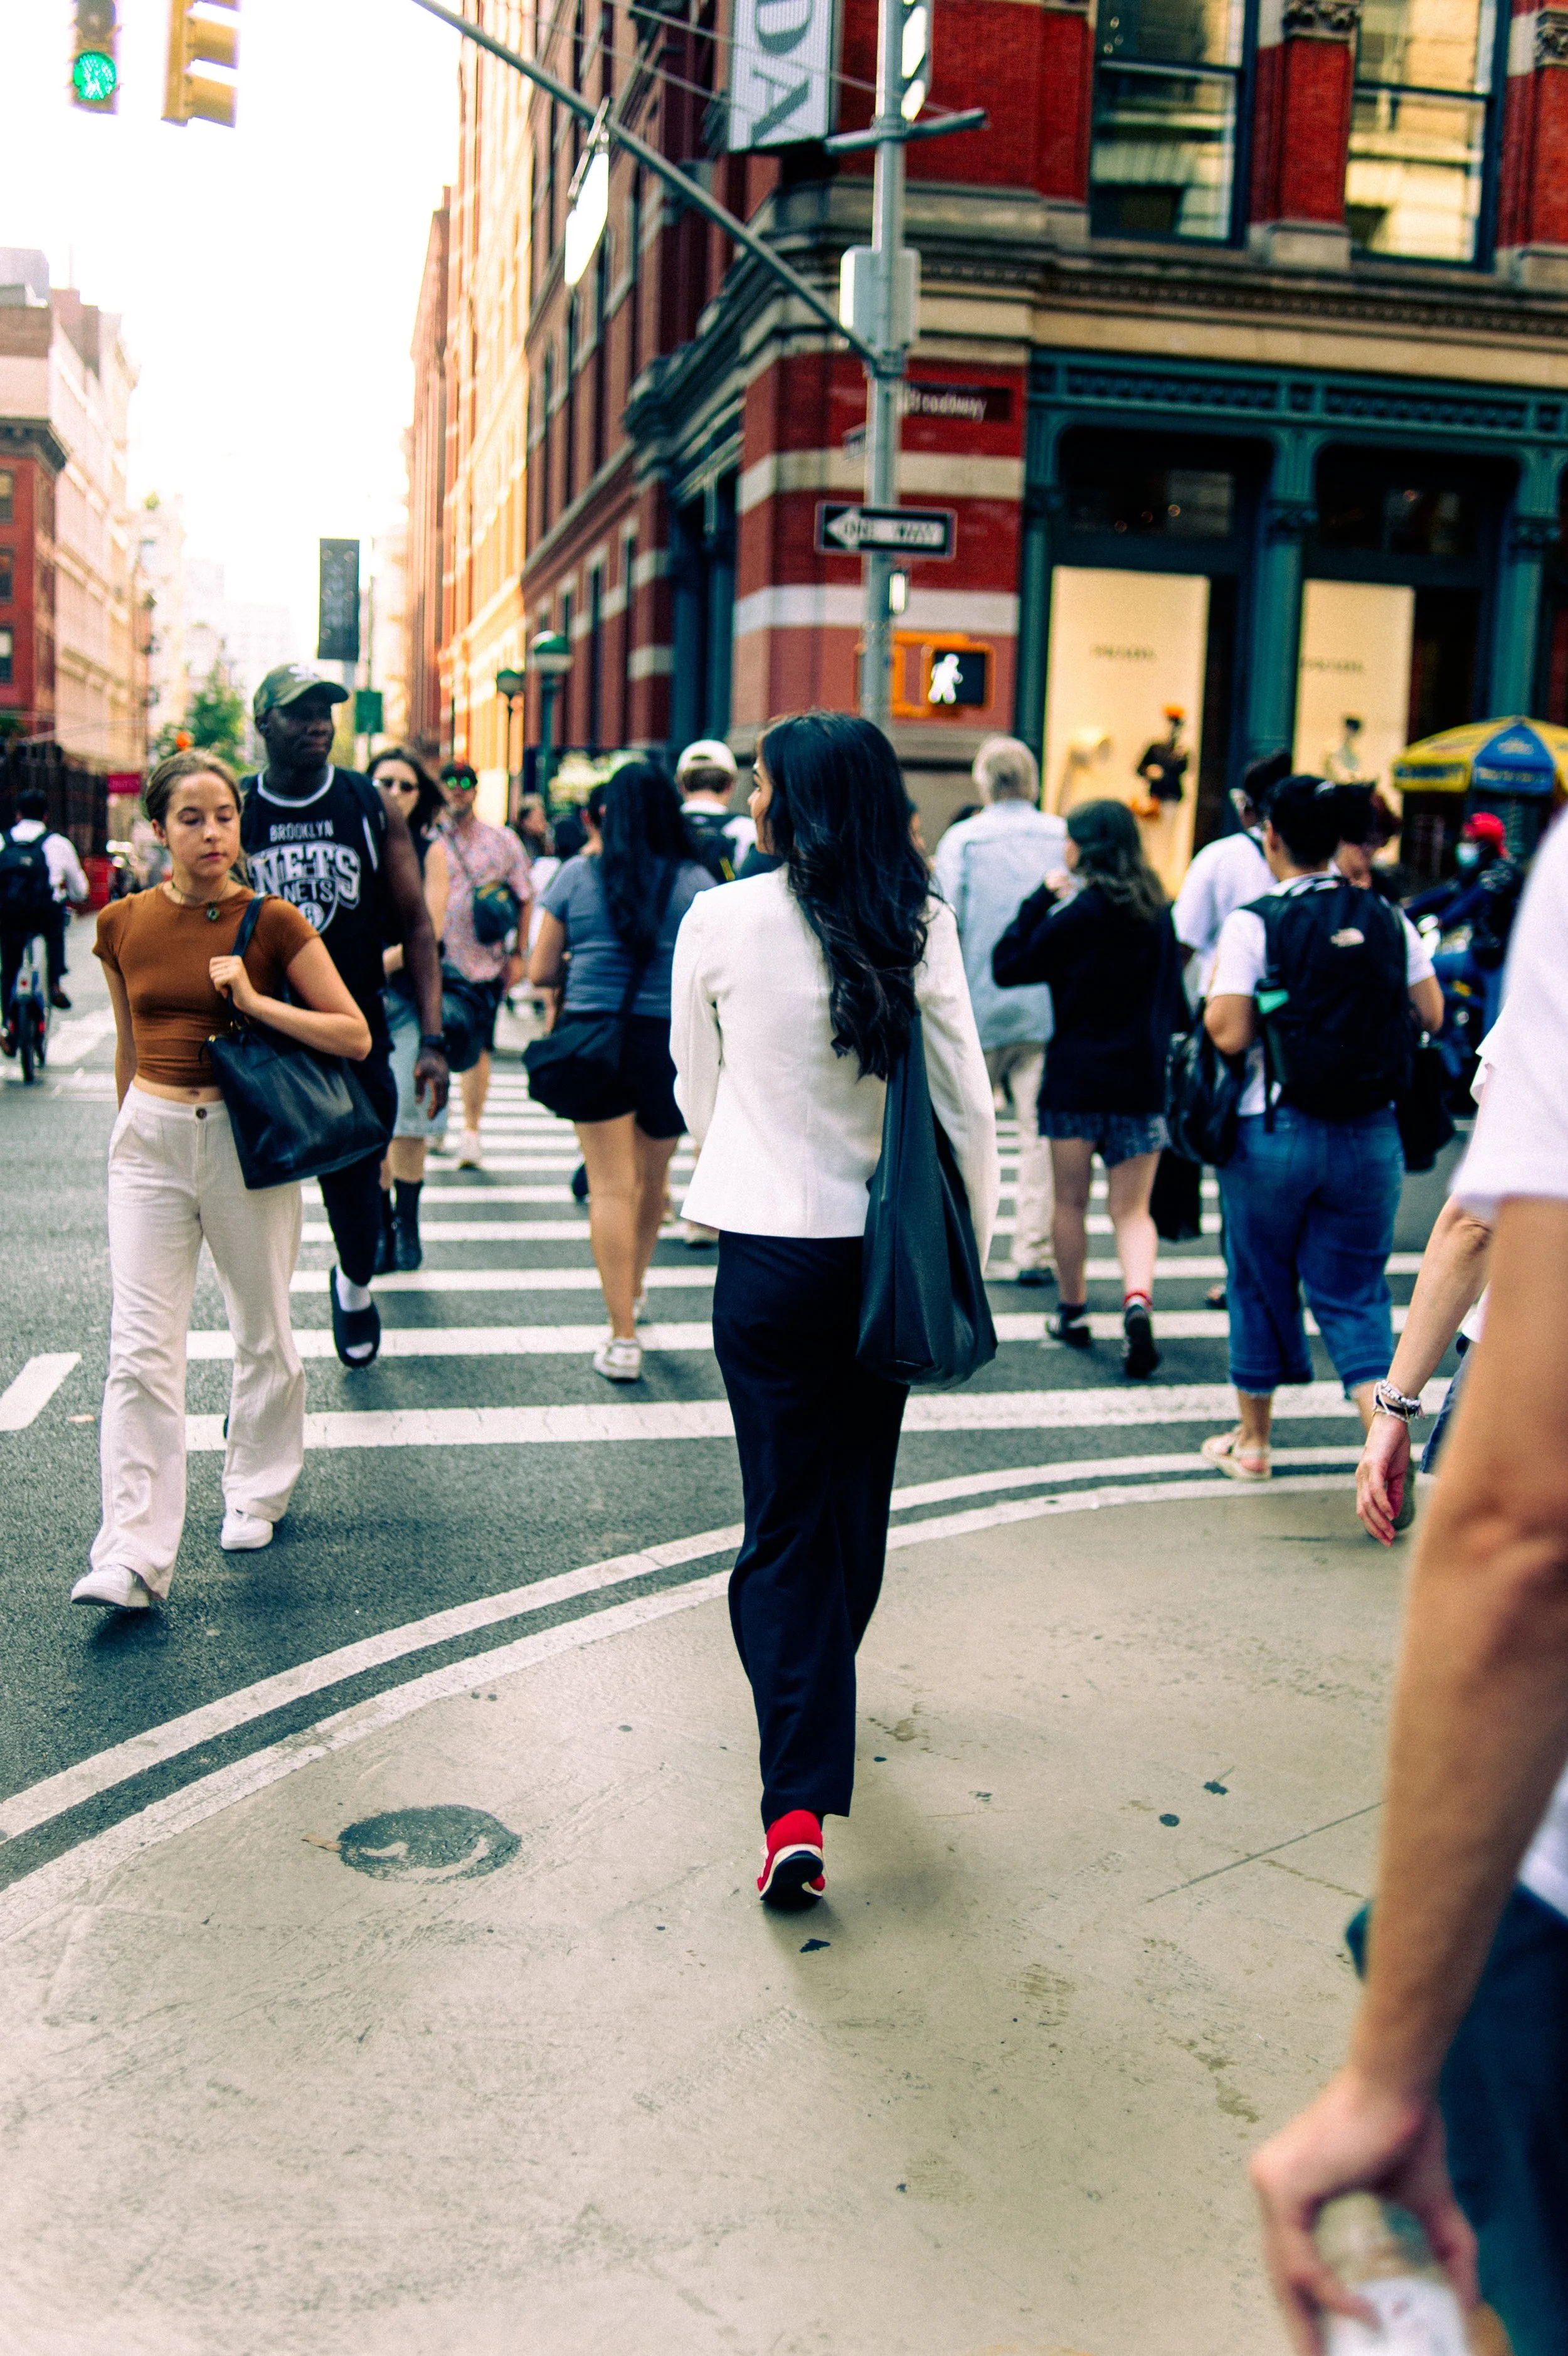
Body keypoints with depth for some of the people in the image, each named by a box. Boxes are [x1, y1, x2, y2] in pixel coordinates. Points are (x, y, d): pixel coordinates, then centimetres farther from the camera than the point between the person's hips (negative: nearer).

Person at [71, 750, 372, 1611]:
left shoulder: (272, 921, -5)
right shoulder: (122, 925, 3)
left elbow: (356, 1036, -6)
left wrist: (254, 1001, -17)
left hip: (245, 1136, -1)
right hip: (150, 1137, 2)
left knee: (261, 1333, 12)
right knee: (140, 1346, -6)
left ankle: (254, 1495, 34)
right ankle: (131, 1556, -6)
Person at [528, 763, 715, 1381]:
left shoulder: (577, 874, 0)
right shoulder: (696, 882, -2)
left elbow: (540, 972, 4)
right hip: (669, 1043, 1)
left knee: (610, 1184, -1)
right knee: (650, 1179, 20)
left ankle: (623, 1336, -6)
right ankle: (634, 1290, 43)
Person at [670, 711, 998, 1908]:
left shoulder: (719, 921, -8)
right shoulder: (919, 926, -6)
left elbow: (696, 1090, 7)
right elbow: (967, 1103, -2)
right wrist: (968, 1248, 11)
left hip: (769, 1252, -2)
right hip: (888, 1254, 2)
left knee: (783, 1519, 3)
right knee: (857, 1502, 21)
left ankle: (798, 1805, -6)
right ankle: (825, 1692, 44)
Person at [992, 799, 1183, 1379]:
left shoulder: (1075, 915, -12)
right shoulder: (1158, 913, 4)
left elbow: (1007, 967, -6)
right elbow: (1174, 997, 11)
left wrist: (1041, 897, -3)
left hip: (1077, 1076, -3)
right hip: (1143, 1080, 4)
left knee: (1071, 1202, 13)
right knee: (1132, 1210, 6)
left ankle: (1073, 1314, 24)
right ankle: (1138, 1301, -18)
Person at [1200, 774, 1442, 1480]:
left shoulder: (1253, 924, -10)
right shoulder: (1388, 920, 2)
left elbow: (1230, 1034, -15)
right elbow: (1432, 1015, 7)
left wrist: (1215, 993, 5)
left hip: (1274, 1131, -3)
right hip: (1370, 1136, 3)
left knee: (1260, 1284, 14)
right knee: (1354, 1295, 10)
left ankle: (1252, 1441, 28)